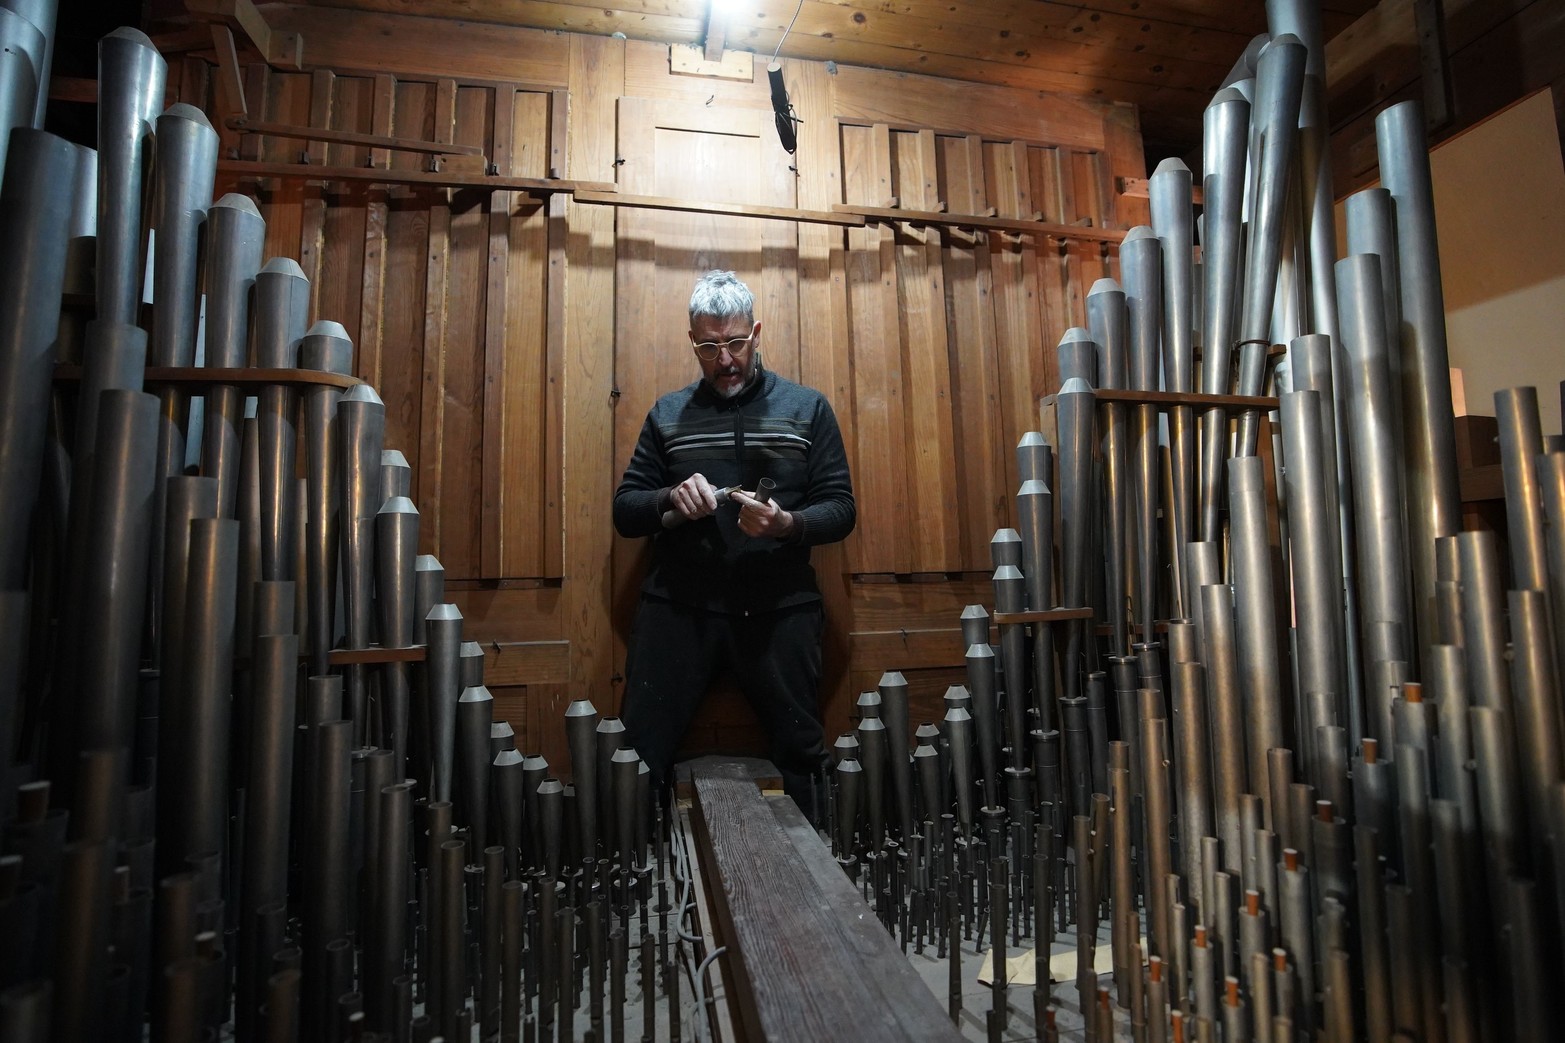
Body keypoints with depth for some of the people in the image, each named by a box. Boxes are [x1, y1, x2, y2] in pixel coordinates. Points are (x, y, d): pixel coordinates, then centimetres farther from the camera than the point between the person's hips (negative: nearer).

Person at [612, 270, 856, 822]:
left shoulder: (807, 408, 8)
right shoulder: (667, 415, 12)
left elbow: (840, 508, 3)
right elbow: (623, 511, 10)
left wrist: (785, 524, -17)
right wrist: (669, 499, -12)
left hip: (779, 610, -1)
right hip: (678, 607, 1)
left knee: (800, 754, 8)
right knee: (639, 755, 3)